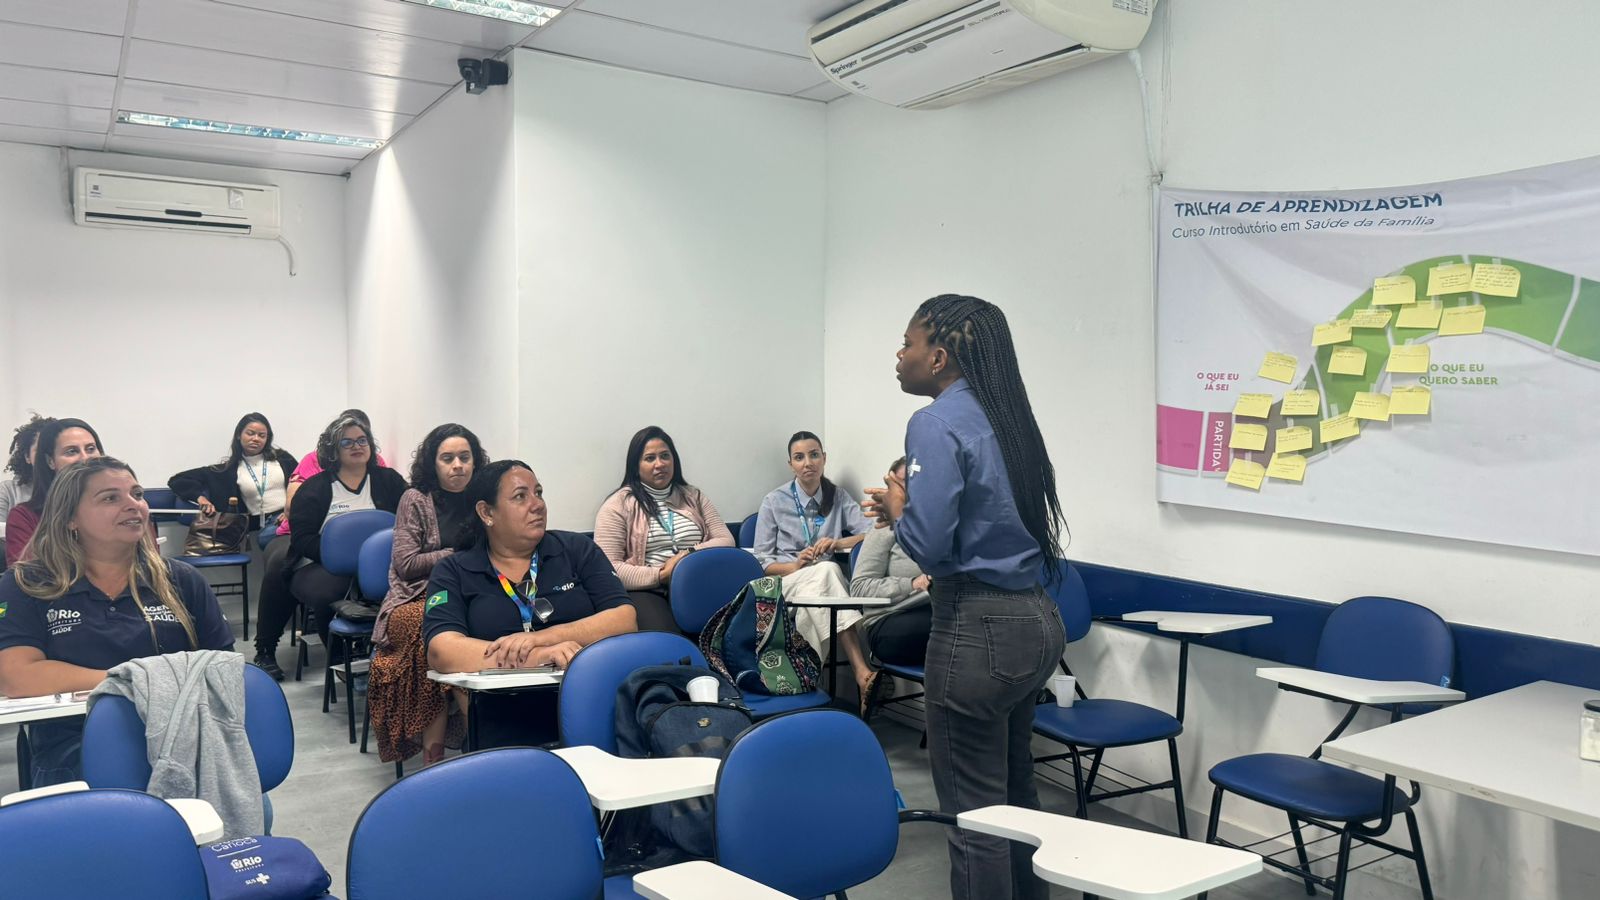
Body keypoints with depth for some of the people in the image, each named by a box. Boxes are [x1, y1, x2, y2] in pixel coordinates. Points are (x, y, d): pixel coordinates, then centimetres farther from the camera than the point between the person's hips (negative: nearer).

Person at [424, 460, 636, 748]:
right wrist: (536, 657, -20)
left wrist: (541, 638, -13)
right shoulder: (453, 572, 8)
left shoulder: (577, 549, 12)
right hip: (507, 740, 0)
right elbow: (441, 651, -9)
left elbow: (625, 620, 0)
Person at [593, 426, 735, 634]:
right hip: (646, 592, -4)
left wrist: (691, 554, -7)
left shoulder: (694, 497, 20)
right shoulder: (618, 505, 5)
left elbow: (726, 541, 12)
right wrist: (660, 576, -13)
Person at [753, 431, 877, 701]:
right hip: (786, 580, -2)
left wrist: (838, 543, -14)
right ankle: (861, 671, -49)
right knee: (826, 570, -37)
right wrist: (796, 566, -16)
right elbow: (762, 561, 3)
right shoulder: (774, 502, 6)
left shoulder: (838, 497, 13)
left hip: (823, 583, 2)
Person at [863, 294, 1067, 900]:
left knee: (974, 810, 3)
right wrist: (912, 508, 14)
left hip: (979, 630, -9)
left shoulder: (938, 423, -14)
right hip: (1037, 620, 9)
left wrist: (896, 508, 0)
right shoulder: (1006, 416, 11)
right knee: (1014, 792, 23)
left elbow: (929, 545, -19)